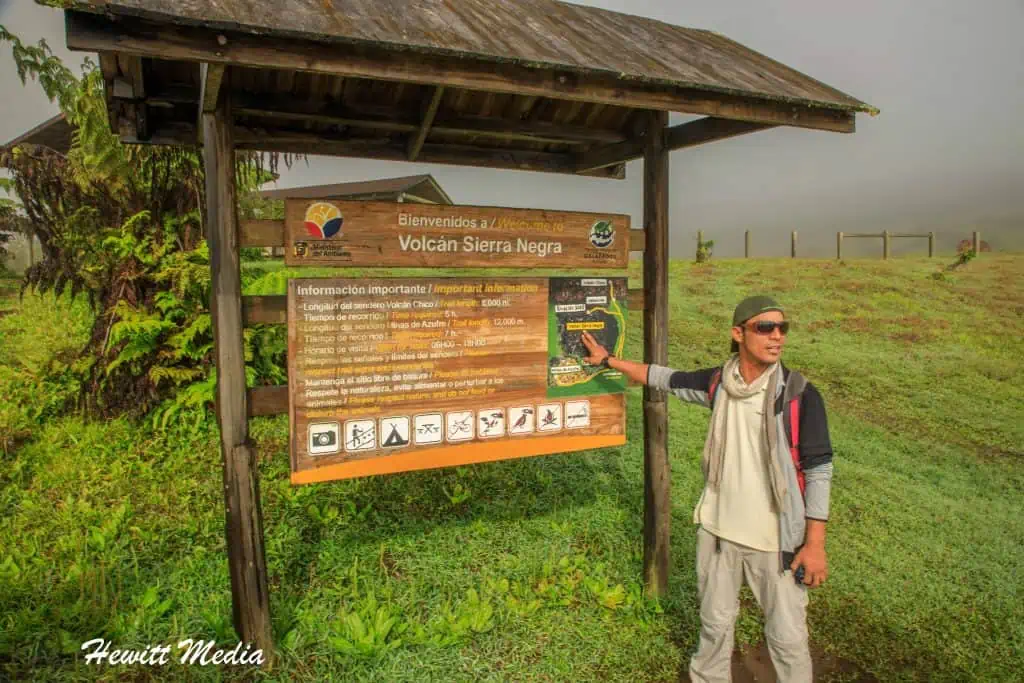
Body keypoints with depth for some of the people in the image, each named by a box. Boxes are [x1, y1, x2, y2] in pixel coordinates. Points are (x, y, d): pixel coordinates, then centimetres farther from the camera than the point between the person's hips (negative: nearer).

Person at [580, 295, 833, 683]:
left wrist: (815, 544, -12)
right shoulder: (718, 384, -5)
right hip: (717, 530, 3)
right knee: (715, 621, 22)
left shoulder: (800, 396, -15)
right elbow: (666, 379, 11)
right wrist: (608, 360, 14)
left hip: (776, 539, -3)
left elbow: (819, 472, -11)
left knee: (787, 637, 10)